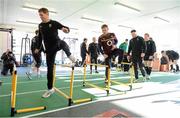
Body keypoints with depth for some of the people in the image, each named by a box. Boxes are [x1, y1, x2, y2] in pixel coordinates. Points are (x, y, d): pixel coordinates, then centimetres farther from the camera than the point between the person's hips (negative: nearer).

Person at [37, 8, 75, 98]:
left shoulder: (54, 23, -4)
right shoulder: (40, 25, 10)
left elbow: (67, 28, -7)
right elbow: (40, 38, 20)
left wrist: (65, 29, -30)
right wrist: (38, 48, 20)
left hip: (56, 44, -3)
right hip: (49, 49, 3)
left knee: (63, 44, -40)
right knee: (49, 68, 1)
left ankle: (69, 55, -5)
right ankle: (50, 89, 14)